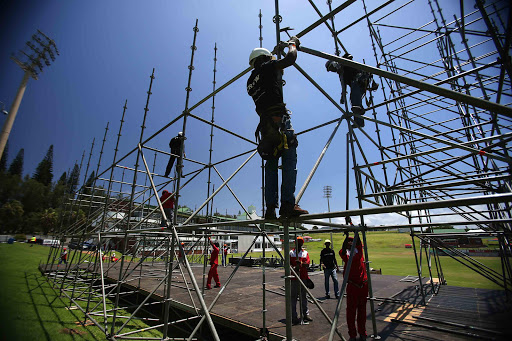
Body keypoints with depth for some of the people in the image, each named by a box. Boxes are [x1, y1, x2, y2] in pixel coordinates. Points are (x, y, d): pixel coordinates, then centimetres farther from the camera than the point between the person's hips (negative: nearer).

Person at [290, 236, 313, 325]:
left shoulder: (305, 253, 10)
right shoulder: (291, 252, 3)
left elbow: (307, 264, -3)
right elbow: (288, 264, -2)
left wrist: (301, 263, -23)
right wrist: (294, 267, -21)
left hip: (304, 277, 3)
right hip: (294, 278, -3)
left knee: (304, 296, 14)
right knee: (293, 297, 0)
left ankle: (306, 314, 25)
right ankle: (294, 317, 8)